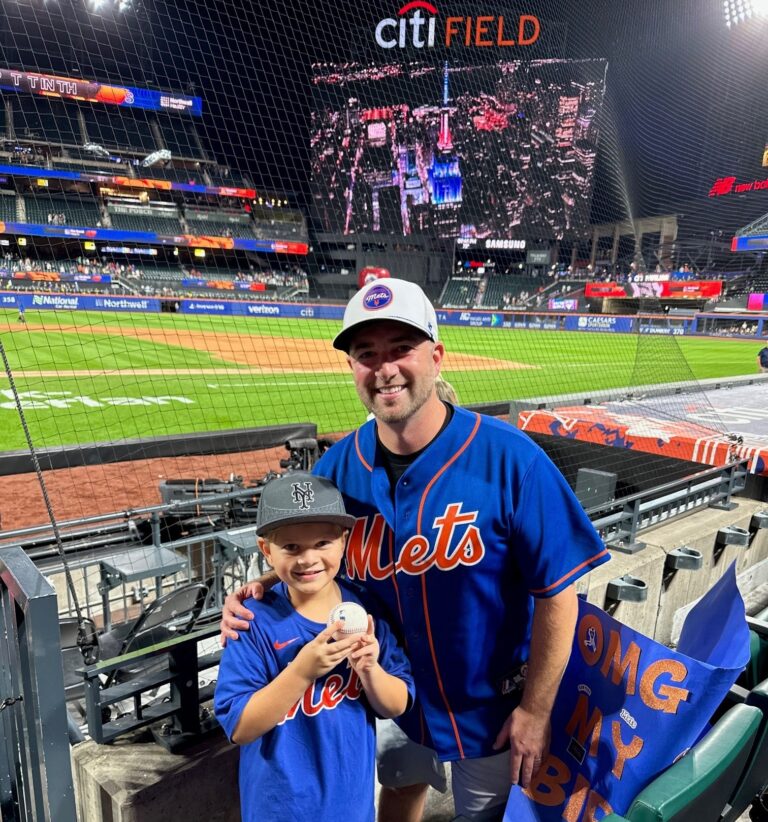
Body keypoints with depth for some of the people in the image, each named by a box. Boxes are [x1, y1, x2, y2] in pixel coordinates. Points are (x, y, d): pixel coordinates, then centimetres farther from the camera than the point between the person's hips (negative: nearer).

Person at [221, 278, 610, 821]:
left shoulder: (509, 458, -28)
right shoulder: (338, 467, -15)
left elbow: (557, 593, -20)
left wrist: (536, 709, -14)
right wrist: (263, 594, -21)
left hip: (490, 702, -3)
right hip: (390, 691, 3)